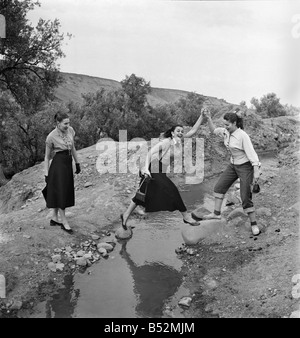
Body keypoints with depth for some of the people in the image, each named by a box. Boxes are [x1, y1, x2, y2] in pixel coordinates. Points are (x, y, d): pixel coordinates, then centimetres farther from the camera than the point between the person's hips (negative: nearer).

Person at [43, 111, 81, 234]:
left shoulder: (70, 130, 0)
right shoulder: (51, 137, -15)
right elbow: (47, 156, -6)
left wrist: (77, 163, 16)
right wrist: (46, 174, -7)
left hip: (68, 164, 7)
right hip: (58, 165, -7)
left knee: (65, 193, 14)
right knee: (60, 193, 0)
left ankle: (54, 218, 29)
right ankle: (65, 222, 10)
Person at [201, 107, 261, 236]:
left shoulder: (243, 136, -24)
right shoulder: (226, 132, -3)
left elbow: (251, 153, -25)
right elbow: (213, 130, 15)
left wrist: (256, 172, -30)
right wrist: (208, 118, -1)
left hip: (245, 166, -8)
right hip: (233, 165, 8)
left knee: (246, 198, -6)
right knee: (219, 187, 11)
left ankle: (254, 224, 8)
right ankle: (216, 213, 24)